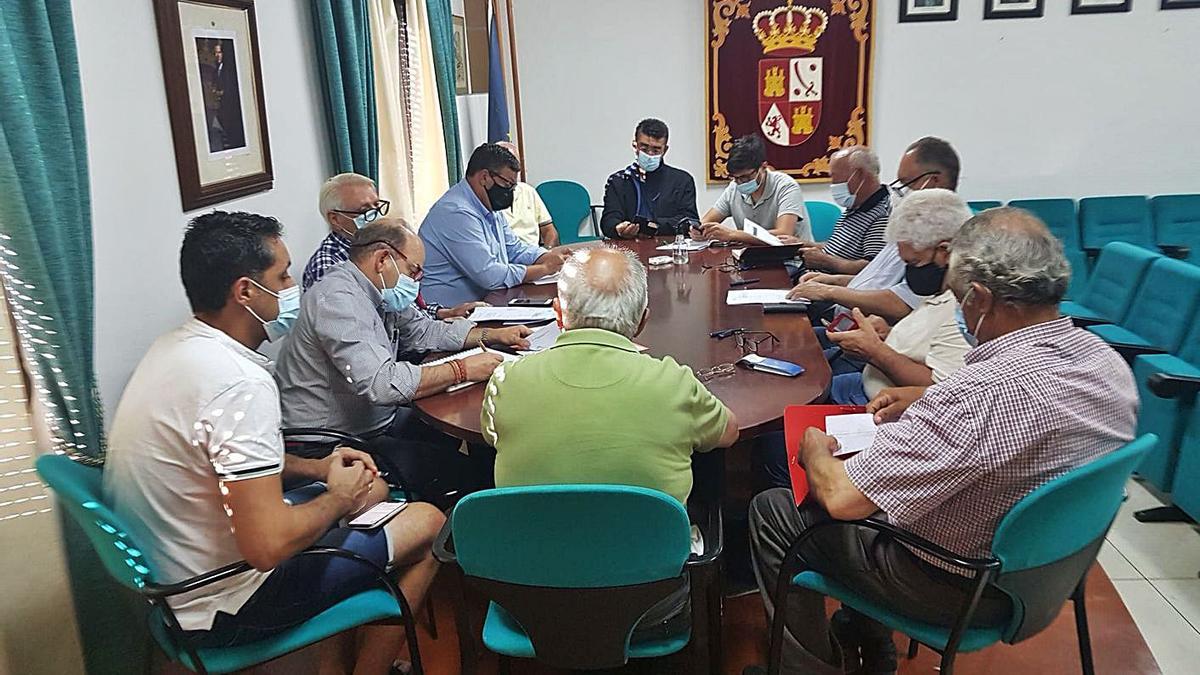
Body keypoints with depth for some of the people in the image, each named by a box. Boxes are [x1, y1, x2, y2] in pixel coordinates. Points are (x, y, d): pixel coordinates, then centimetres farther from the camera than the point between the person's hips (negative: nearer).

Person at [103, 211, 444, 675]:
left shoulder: (173, 346, 2)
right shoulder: (241, 383, -28)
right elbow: (268, 546, -31)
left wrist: (316, 469, 6)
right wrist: (338, 498, -12)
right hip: (216, 609, -9)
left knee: (370, 487, 20)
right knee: (428, 523, -2)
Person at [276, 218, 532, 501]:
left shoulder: (380, 293, 6)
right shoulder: (338, 300, -24)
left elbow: (422, 330, 21)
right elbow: (381, 384, -34)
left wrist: (491, 335, 8)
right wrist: (462, 370, -26)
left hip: (379, 421, 10)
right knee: (461, 468, -18)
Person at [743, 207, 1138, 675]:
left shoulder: (981, 394, -36)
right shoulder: (1109, 362, -9)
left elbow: (841, 496, -32)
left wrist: (815, 450, -10)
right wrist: (923, 402, 10)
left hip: (959, 593, -8)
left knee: (772, 510, 5)